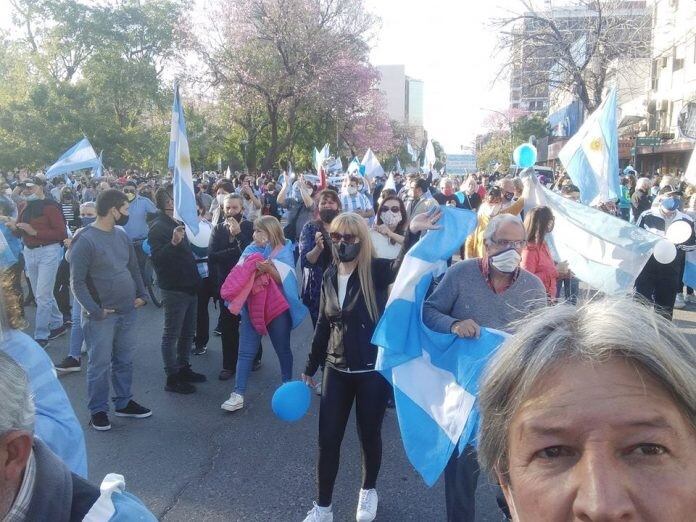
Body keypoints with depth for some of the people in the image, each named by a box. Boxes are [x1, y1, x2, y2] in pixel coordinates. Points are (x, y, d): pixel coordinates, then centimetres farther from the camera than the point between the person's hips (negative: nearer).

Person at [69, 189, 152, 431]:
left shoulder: (121, 234, 6)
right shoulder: (85, 240, -15)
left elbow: (133, 267, 15)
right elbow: (77, 282, -14)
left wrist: (141, 295, 6)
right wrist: (95, 311, -17)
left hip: (127, 311, 6)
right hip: (101, 315, -6)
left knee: (125, 361, 16)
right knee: (100, 364, 4)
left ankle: (124, 402, 30)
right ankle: (98, 410, 18)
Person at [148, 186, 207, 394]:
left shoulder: (175, 223, 14)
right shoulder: (158, 227, -16)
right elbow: (157, 258, -26)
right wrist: (173, 243, -38)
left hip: (188, 286, 9)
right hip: (174, 289, -9)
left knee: (187, 332, 17)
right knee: (172, 334, 0)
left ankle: (184, 368, 29)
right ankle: (172, 378, 7)